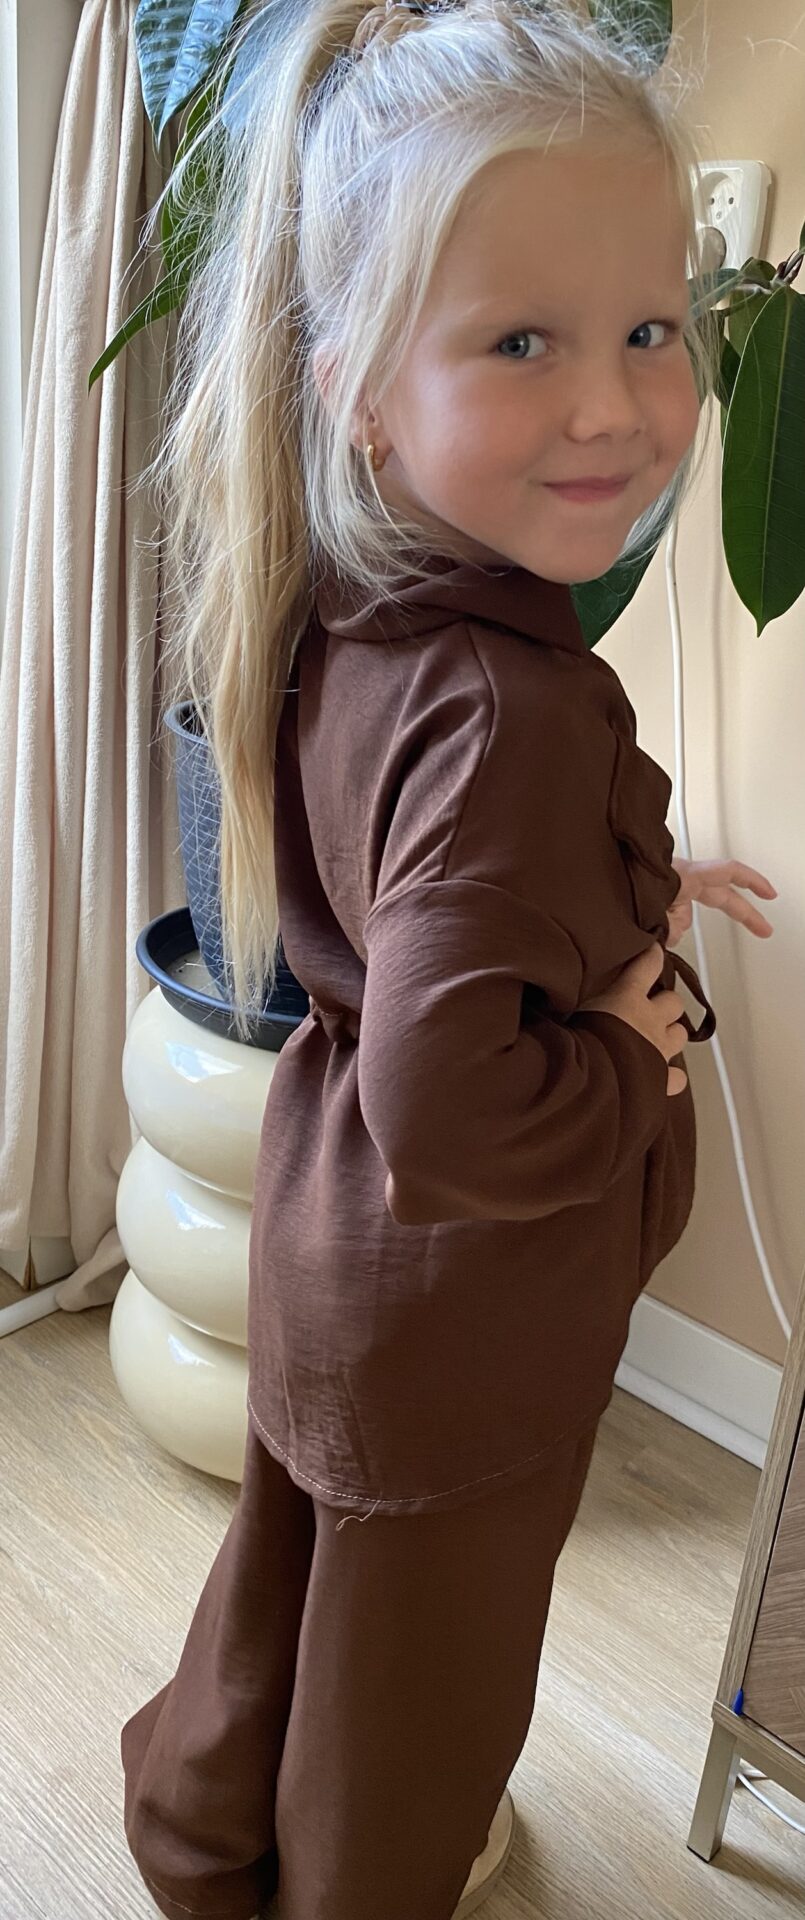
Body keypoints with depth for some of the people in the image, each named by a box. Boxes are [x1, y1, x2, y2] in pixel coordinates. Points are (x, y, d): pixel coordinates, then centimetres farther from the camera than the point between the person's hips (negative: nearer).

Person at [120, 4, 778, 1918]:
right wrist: (638, 1062, -22)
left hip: (330, 1249, 8)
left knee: (293, 1550, 31)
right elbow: (450, 1108, -39)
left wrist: (631, 892, 3)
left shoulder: (341, 625, -7)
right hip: (467, 1315, -8)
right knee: (422, 1652, 21)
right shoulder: (518, 713, -35)